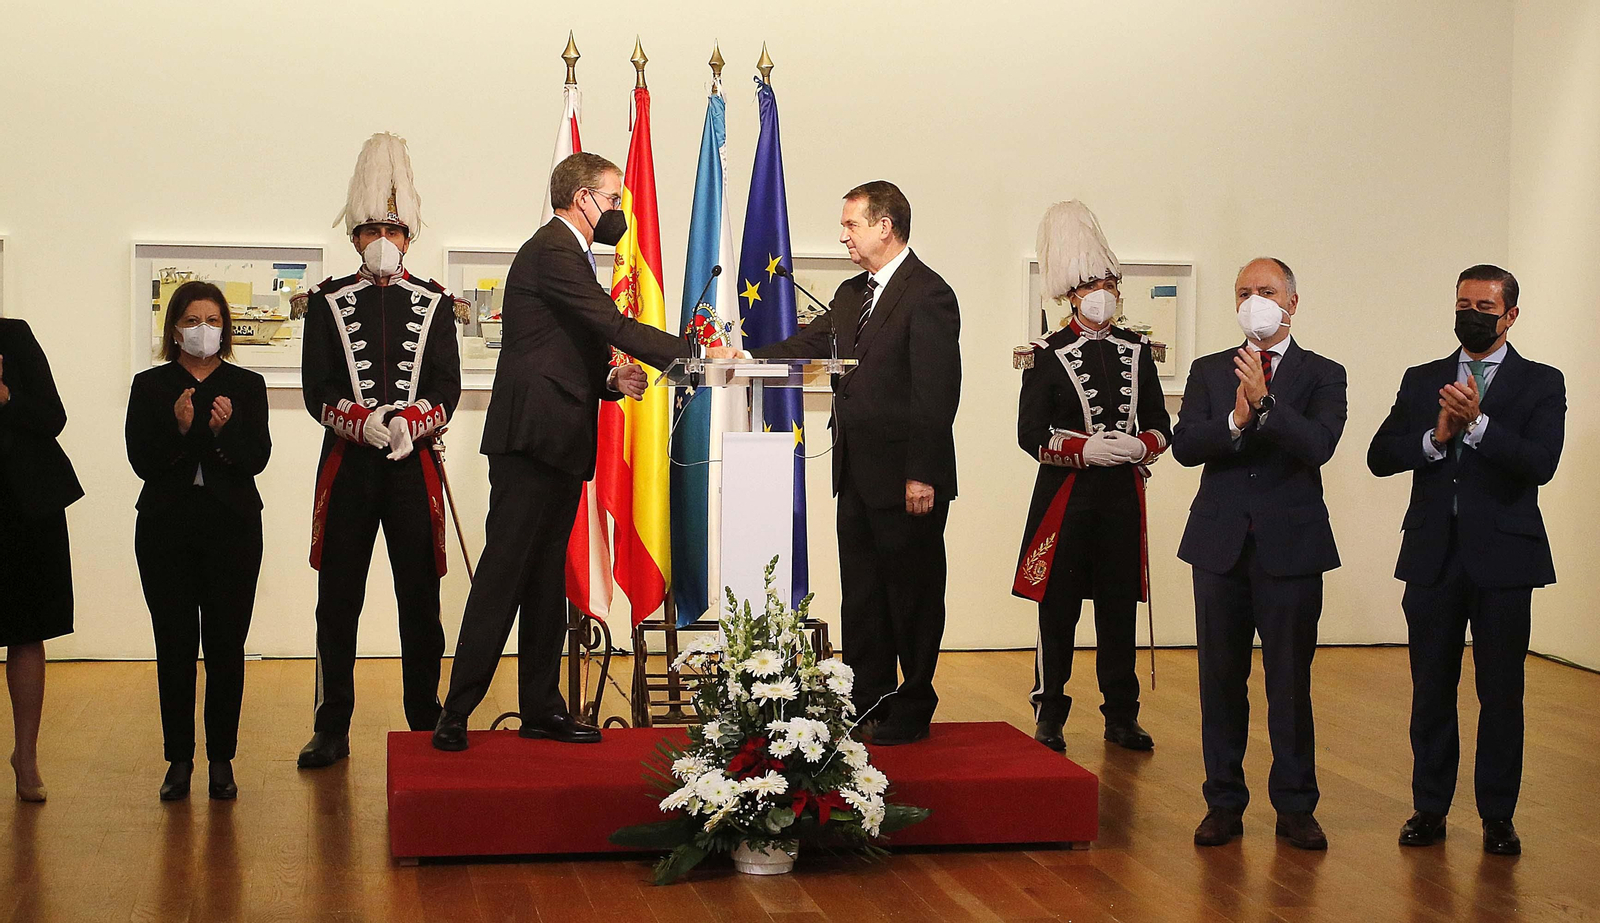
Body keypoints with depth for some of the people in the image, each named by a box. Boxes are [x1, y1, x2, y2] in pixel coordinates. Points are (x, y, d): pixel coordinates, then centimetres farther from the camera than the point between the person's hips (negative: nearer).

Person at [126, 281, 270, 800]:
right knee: (175, 646, 1)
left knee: (226, 645, -1)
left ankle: (222, 759, 8)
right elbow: (142, 461, -3)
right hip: (166, 527, 0)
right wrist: (179, 427, -18)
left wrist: (226, 429, -20)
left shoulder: (247, 386, 8)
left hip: (233, 527, 0)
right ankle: (179, 760, 9)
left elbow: (257, 459, -2)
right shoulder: (150, 386, 7)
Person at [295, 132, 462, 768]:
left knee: (420, 600, 4)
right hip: (348, 465, 0)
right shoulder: (328, 303, 7)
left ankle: (425, 724, 14)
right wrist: (364, 422, -19)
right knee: (337, 601, 2)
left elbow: (447, 387, 0)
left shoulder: (433, 303, 9)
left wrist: (411, 421, -19)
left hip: (415, 464, 0)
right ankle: (332, 731, 10)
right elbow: (317, 391, 0)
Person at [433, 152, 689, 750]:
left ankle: (542, 708, 16)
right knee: (504, 572, -10)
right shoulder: (551, 252, -9)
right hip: (531, 437, -10)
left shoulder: (569, 254, 23)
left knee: (546, 579, 11)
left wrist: (611, 380, 5)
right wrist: (697, 354, -16)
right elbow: (615, 327, -18)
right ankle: (456, 712, -5)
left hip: (561, 443, 10)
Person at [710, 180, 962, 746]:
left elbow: (937, 391, -17)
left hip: (906, 478, -9)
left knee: (912, 593, 3)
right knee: (860, 593, 13)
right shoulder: (851, 294, 16)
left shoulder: (928, 295, -13)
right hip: (858, 474, 9)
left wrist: (922, 475, -20)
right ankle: (865, 702, 23)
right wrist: (741, 356, 3)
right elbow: (806, 345, 18)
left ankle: (912, 710, 13)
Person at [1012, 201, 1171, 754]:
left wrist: (1139, 446, -11)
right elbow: (1031, 434, -6)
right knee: (1058, 610, 1)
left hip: (1123, 497, 3)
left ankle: (1122, 718, 17)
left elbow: (1161, 425, 11)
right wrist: (1087, 449, -19)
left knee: (1120, 608, 7)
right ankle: (1049, 718, 11)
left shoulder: (1137, 351, 10)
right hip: (1066, 496, -3)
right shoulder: (1048, 355, -1)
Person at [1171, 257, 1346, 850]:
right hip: (1221, 545, 2)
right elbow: (1183, 444, -5)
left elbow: (1318, 445, -14)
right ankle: (1224, 804, 16)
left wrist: (1264, 402, -23)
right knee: (1221, 678, 7)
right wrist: (1236, 419, -21)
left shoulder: (1322, 375, 4)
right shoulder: (1208, 371, 11)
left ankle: (1295, 807, 13)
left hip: (1291, 546, -2)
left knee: (1290, 680, 2)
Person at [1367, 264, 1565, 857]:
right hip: (1433, 556, 3)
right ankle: (1430, 808, 19)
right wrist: (1436, 437, -14)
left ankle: (1497, 816, 14)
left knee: (1501, 693, 3)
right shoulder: (1422, 381, 11)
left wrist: (1478, 423, -24)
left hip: (1503, 557, -2)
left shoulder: (1541, 384, 2)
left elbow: (1540, 464, -14)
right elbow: (1380, 457, 2)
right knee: (1431, 690, 8)